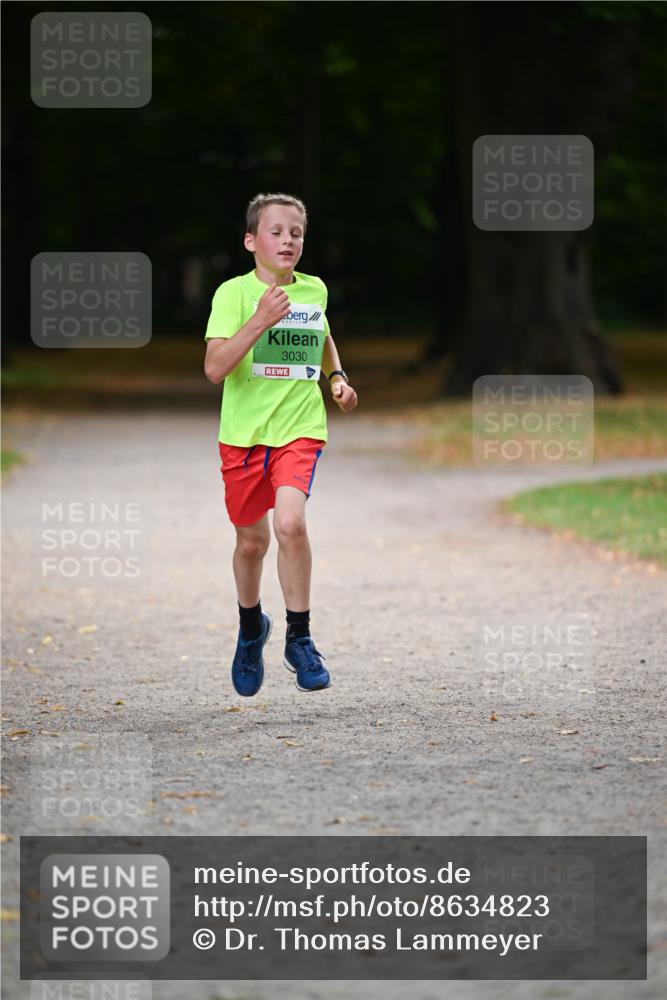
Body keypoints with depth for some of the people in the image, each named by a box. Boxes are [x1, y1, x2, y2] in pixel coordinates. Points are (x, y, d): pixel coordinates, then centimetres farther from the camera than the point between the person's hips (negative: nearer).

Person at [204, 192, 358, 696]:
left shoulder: (315, 290, 5)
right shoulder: (234, 293, -8)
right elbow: (214, 368, -19)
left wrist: (337, 377, 12)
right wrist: (260, 321, -28)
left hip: (299, 428, 1)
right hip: (244, 431, -1)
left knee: (291, 522, -22)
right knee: (252, 541, 11)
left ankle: (299, 637, -9)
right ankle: (251, 627, 40)